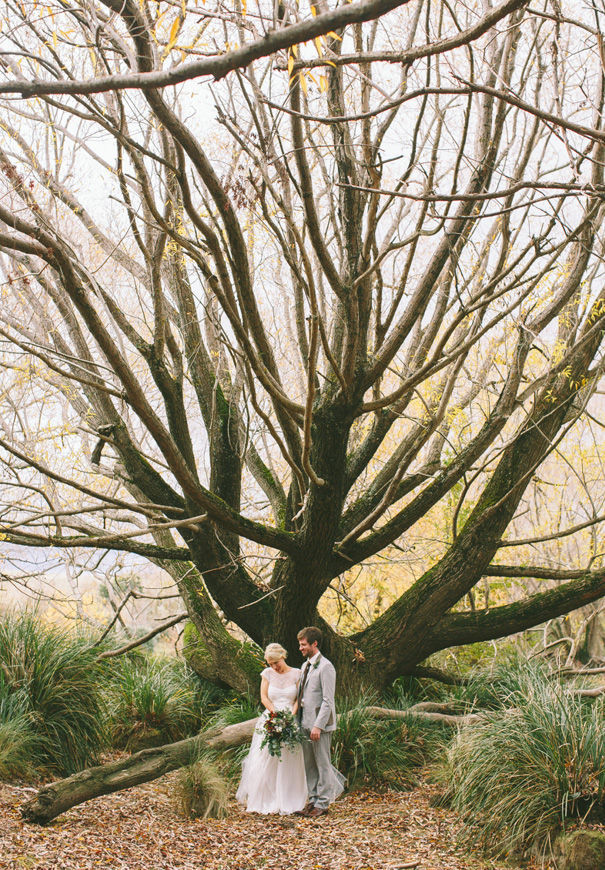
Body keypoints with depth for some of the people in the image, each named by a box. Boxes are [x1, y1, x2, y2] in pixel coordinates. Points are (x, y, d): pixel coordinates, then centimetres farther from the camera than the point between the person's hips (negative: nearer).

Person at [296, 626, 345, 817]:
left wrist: (318, 725, -21)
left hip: (320, 724, -9)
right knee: (309, 764, 12)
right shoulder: (305, 666, 15)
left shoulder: (325, 667, -13)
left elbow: (328, 700, -17)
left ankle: (323, 803, 8)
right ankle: (314, 800, 21)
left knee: (322, 763, 0)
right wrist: (299, 720, 14)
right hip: (305, 722, 9)